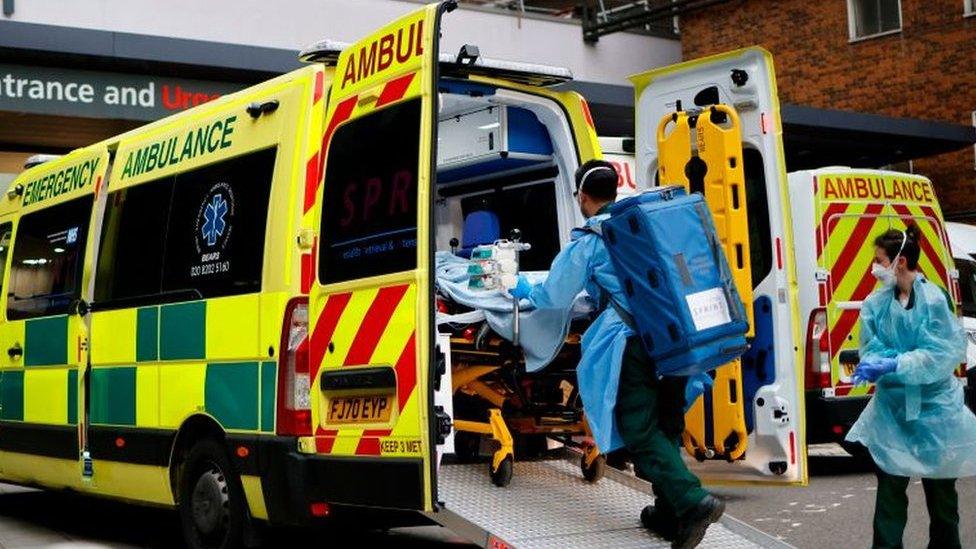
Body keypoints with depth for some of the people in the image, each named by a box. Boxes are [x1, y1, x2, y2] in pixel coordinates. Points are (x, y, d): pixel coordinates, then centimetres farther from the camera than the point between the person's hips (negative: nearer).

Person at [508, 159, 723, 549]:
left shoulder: (587, 242, 1)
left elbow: (554, 299, 8)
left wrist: (524, 291, 30)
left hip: (633, 345, -6)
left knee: (642, 432, -3)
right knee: (665, 427, 15)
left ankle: (694, 502, -20)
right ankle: (668, 515, 17)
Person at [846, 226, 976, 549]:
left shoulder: (934, 299, -13)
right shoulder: (875, 303, 0)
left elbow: (944, 353, -18)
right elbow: (871, 350, -2)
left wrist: (893, 365, -25)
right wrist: (874, 366, -25)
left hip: (934, 408, -3)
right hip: (892, 409, 3)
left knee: (940, 489, 12)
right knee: (889, 487, 2)